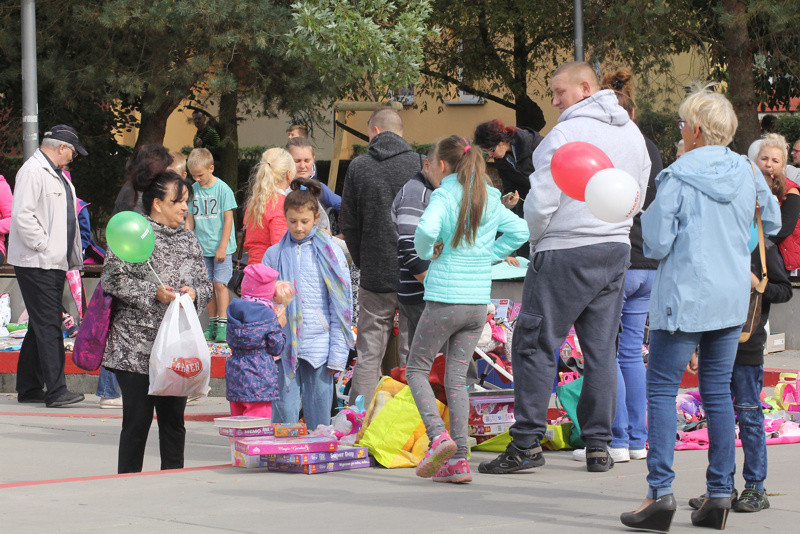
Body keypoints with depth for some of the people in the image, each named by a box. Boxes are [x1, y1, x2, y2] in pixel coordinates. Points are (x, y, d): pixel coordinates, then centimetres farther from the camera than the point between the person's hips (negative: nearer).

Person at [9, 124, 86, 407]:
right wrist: (43, 246, -18)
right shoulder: (33, 171, -12)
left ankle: (28, 388, 18)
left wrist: (73, 257, 20)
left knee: (41, 326, 12)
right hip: (36, 264, -10)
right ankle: (56, 391, -13)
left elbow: (67, 220, 27)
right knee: (48, 326, -11)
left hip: (54, 264, 10)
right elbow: (22, 216, -21)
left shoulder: (56, 174, 21)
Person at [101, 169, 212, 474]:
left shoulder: (188, 240, 13)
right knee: (137, 419, -3)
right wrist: (154, 293, -17)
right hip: (136, 346, -5)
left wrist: (194, 293, -6)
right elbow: (113, 279, -12)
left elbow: (205, 284, 16)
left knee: (173, 419, 7)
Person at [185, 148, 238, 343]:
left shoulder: (223, 189, -7)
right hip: (202, 249, 4)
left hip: (221, 248, -4)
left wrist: (222, 247, -10)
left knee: (220, 283, -9)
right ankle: (212, 323, 12)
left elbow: (228, 219, -7)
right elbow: (190, 219, 12)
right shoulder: (193, 190, 6)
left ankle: (223, 324, -7)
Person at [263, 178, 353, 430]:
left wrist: (338, 353, -2)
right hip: (284, 347, 1)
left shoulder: (330, 253, 5)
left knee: (319, 418, 3)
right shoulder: (274, 254, 9)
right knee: (284, 413, -2)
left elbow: (340, 307, 3)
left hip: (319, 344, -1)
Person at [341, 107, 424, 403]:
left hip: (375, 278, 1)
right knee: (412, 355, 5)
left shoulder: (358, 167, 0)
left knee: (368, 356, 6)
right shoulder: (419, 164, -3)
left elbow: (348, 224, 4)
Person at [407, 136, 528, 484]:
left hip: (444, 300, -6)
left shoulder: (444, 196, -10)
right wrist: (487, 256, 9)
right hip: (479, 302, 6)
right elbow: (519, 231, 9)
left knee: (417, 368, 8)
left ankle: (438, 436, -12)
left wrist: (427, 252, -7)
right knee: (457, 377, 10)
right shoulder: (490, 200, 8)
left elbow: (426, 231, -28)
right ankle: (459, 460, 4)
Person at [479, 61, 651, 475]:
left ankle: (527, 442, -4)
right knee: (601, 350, 9)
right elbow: (638, 197, 19)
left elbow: (542, 201, -14)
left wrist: (535, 239, 3)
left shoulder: (566, 134, -13)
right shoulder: (633, 134, 11)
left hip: (565, 254, -7)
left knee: (535, 344, -1)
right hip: (617, 249, 7)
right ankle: (599, 445, 9)